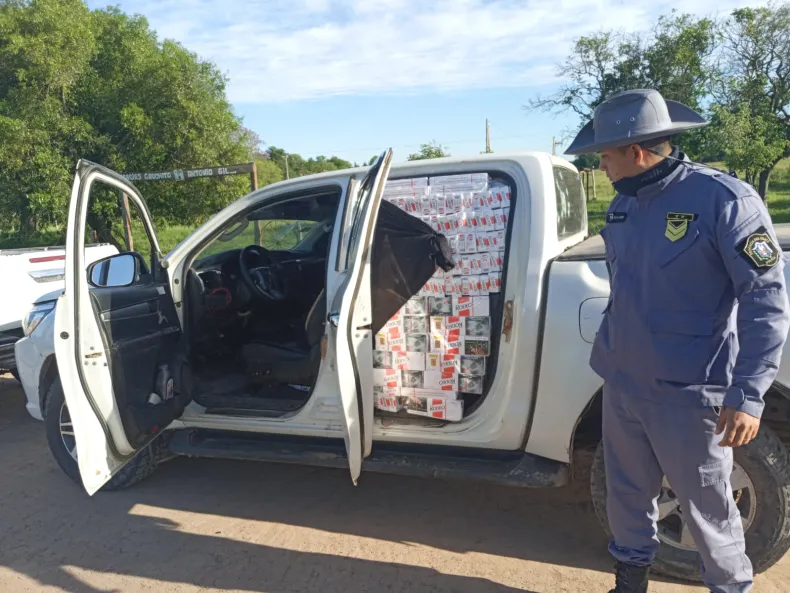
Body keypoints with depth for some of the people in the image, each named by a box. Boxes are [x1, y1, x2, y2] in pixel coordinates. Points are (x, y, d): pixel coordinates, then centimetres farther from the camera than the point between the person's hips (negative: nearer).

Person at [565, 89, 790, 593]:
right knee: (628, 491, 19)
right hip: (621, 383, 6)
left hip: (686, 394, -6)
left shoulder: (725, 200, -16)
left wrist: (748, 394, -20)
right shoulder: (623, 204, 5)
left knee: (706, 504, 12)